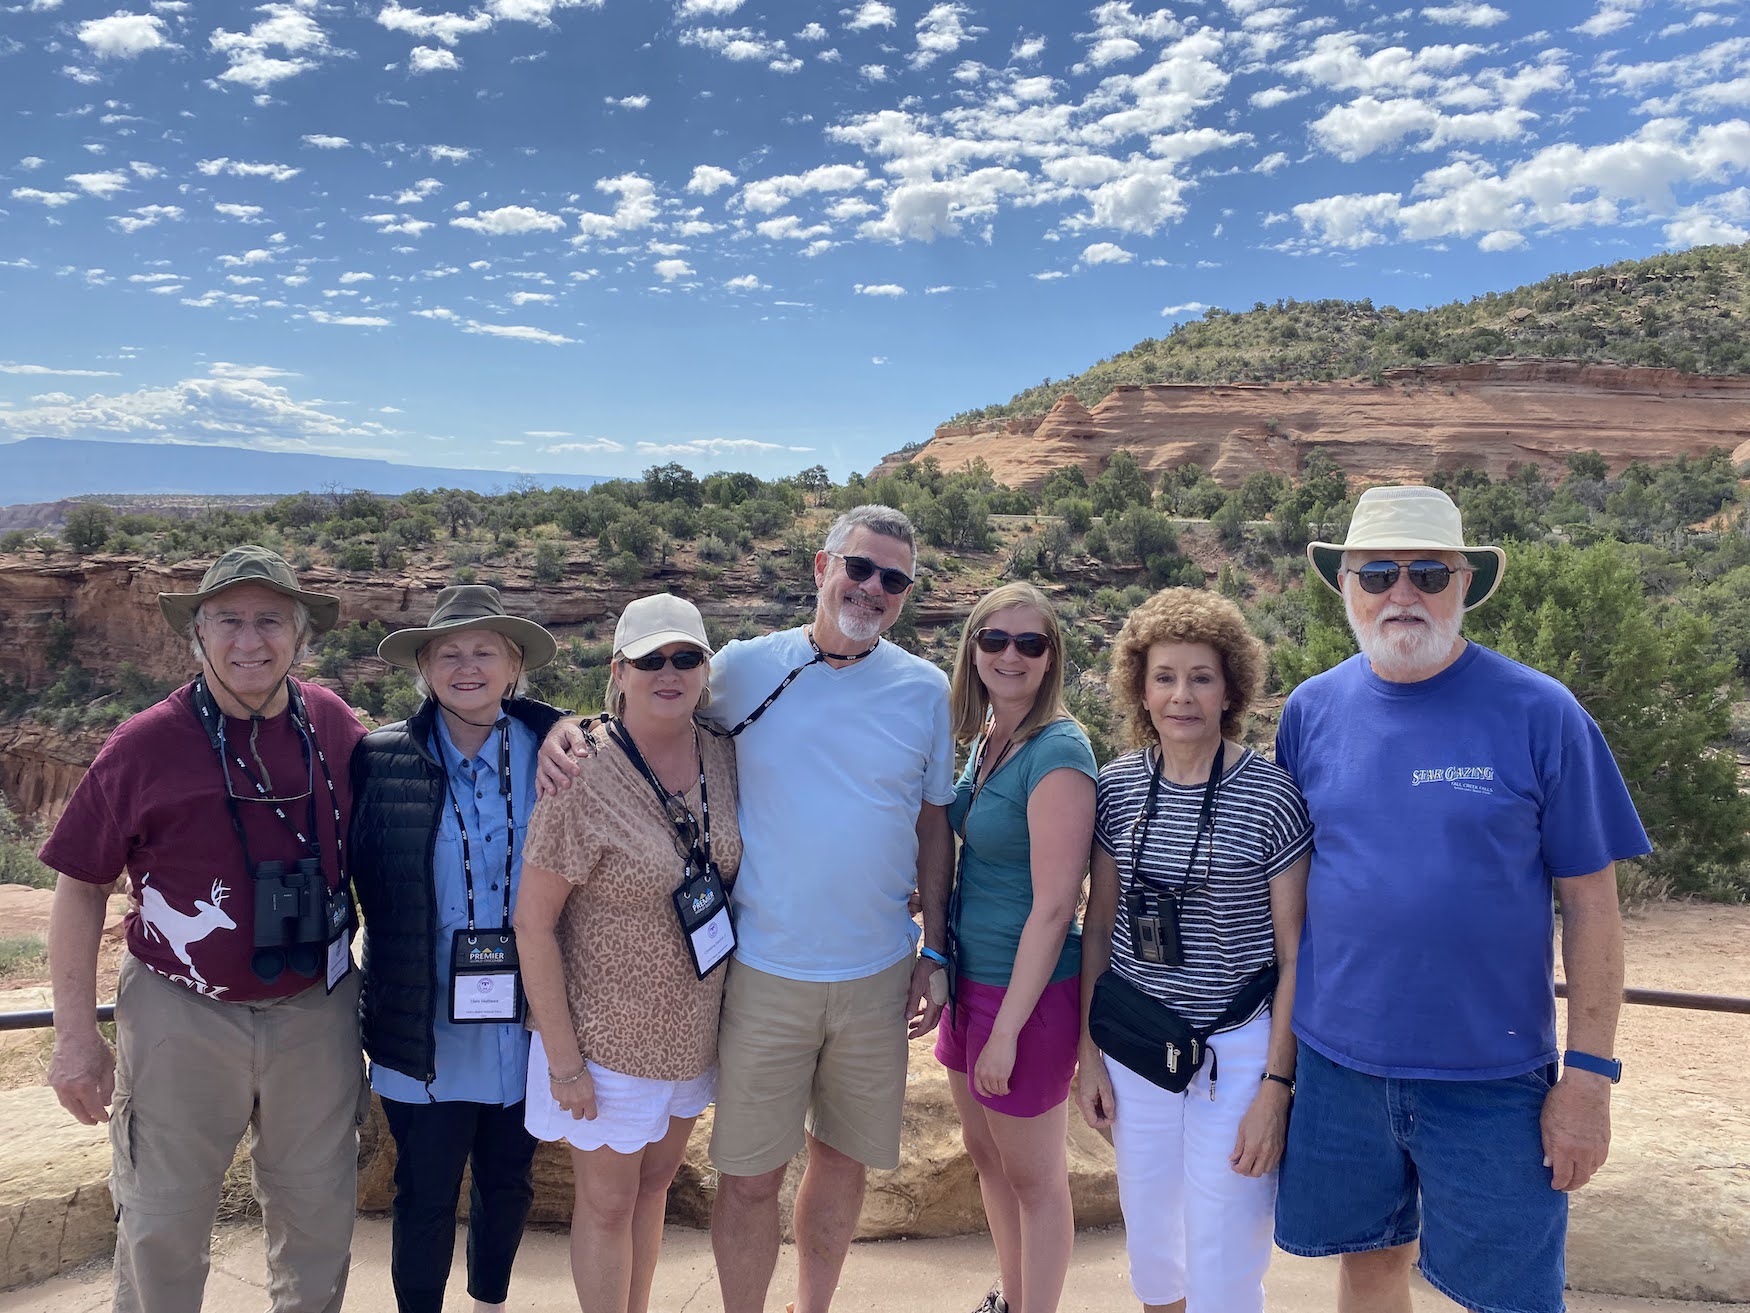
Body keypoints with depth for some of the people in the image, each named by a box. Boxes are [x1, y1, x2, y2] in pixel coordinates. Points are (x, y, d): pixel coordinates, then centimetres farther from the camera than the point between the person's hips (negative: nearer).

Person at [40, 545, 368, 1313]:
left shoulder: (332, 724, -2)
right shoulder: (145, 744, -10)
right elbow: (80, 889, -3)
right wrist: (76, 1037, -4)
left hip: (317, 1012, 3)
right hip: (184, 1018, -2)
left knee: (320, 1216, 16)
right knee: (162, 1227, 12)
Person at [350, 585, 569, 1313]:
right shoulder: (382, 758, -8)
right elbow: (348, 872, -3)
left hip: (523, 1026, 2)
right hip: (427, 1030, -2)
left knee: (509, 1182, 20)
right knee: (425, 1194, 12)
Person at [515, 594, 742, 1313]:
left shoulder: (725, 756, -6)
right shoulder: (585, 776, -22)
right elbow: (533, 924, -18)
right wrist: (563, 1060, -15)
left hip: (695, 1028, 5)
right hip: (609, 1034, -5)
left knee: (655, 1183, 24)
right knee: (608, 1201, 14)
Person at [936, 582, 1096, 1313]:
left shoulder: (1057, 752, -21)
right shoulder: (985, 738, 4)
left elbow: (1053, 907, -22)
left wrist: (1008, 1028, -20)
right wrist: (944, 970, 13)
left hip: (1027, 990, -9)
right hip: (970, 976, 9)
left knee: (1034, 1177, 10)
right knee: (986, 1155, 23)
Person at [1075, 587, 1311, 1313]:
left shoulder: (1272, 797, -13)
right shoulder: (1119, 785, -2)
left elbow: (1295, 955, -9)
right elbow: (1099, 927, 5)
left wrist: (1277, 1087, -11)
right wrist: (1089, 1054, 5)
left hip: (1237, 1053, -4)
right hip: (1134, 1044, 4)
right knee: (1148, 1239, 19)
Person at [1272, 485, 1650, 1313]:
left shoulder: (1539, 713, -8)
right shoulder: (1313, 709, 1)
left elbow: (1590, 903, -6)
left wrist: (1590, 1074, -8)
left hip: (1491, 1076, -2)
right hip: (1338, 1063, 3)